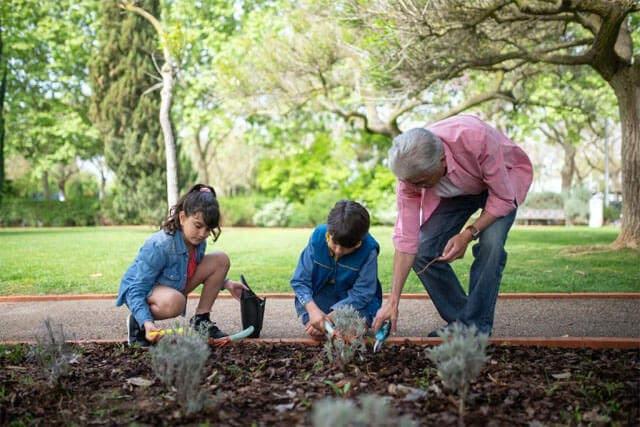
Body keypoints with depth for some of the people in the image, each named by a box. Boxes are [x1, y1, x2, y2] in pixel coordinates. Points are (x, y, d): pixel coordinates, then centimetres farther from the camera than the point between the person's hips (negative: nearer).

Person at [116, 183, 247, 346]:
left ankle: (200, 320, 2)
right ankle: (137, 321, -11)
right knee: (174, 302, -44)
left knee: (221, 260, -7)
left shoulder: (198, 242, -10)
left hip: (174, 287, 8)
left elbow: (195, 270, 13)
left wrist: (225, 283, -1)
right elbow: (137, 290, -31)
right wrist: (146, 322, -46)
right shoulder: (159, 246, -33)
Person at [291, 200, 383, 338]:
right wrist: (313, 309, -34)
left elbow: (361, 294, -22)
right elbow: (299, 281, -17)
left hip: (355, 302, -1)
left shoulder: (368, 250, -25)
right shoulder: (317, 237, -20)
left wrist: (329, 317, -30)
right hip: (321, 295, 1)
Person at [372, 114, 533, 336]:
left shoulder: (476, 139, -42)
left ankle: (477, 326, -13)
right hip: (455, 191, 4)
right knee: (423, 252, -12)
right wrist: (393, 301, -25)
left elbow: (503, 198, -28)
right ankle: (459, 321, 6)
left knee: (490, 244, -29)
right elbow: (406, 238, -23)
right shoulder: (410, 171, -28)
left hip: (504, 178, -3)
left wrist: (469, 234, -38)